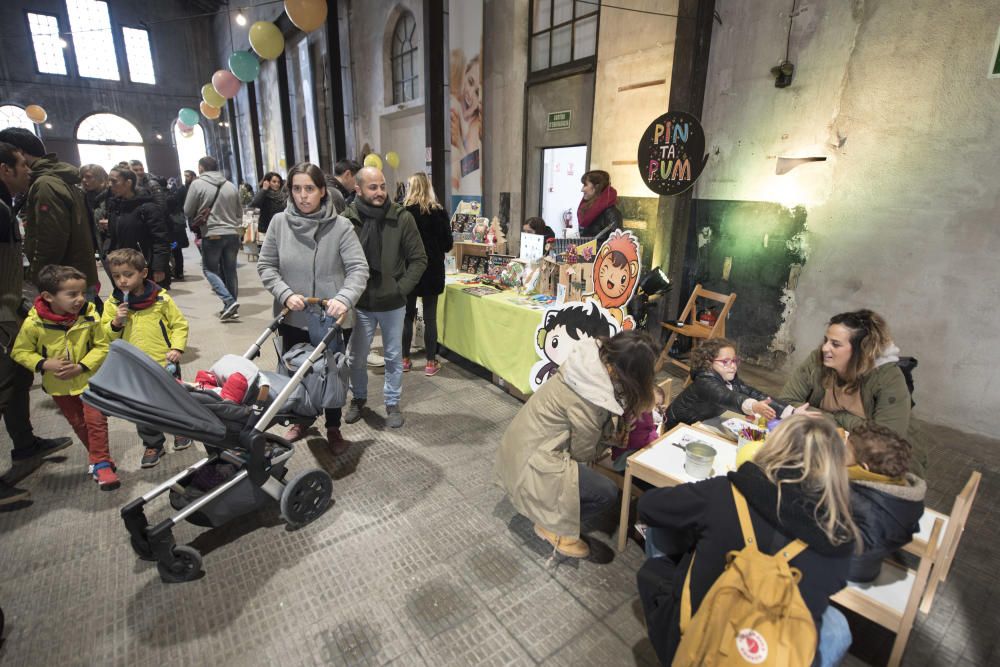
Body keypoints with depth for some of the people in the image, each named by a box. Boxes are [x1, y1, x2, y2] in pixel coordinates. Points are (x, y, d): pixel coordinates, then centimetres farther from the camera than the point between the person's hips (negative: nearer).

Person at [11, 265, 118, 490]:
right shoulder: (34, 323, -17)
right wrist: (45, 364, -20)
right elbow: (20, 352, -5)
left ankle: (101, 464, 5)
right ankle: (99, 456, 31)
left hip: (89, 380, -1)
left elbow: (101, 347, -9)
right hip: (59, 385, 2)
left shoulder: (90, 317, -18)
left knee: (96, 421, -4)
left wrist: (81, 366, -20)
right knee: (78, 424, 14)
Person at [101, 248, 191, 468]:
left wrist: (176, 348, -14)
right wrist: (115, 323, -17)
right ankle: (153, 444, 28)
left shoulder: (160, 298, -8)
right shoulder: (113, 303, -1)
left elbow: (179, 324, -3)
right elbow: (105, 336, 3)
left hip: (164, 363, -2)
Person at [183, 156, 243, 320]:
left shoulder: (197, 184, -5)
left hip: (212, 234, -4)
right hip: (233, 234, 4)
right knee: (230, 270, 11)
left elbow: (188, 211, -1)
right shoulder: (230, 185, 8)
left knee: (209, 269, 8)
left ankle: (229, 301, -8)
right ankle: (231, 307, 15)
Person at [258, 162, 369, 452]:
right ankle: (301, 419, 46)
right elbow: (266, 266, 1)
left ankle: (333, 429, 32)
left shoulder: (340, 226, -13)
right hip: (292, 318, 3)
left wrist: (344, 298, -34)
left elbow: (358, 268, -17)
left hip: (329, 319, -3)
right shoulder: (279, 222, -4)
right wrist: (286, 294, -15)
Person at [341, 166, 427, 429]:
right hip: (360, 303, 0)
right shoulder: (346, 219, -9)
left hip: (393, 303, 0)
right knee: (356, 357, 14)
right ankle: (358, 398, 37)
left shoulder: (402, 218, -8)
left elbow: (419, 259, -4)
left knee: (394, 357, 13)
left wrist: (401, 288, -10)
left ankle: (392, 403, 31)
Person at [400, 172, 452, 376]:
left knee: (407, 316, 11)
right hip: (432, 270, 0)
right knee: (430, 317, 5)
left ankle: (405, 360, 19)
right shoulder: (438, 212, -6)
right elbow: (448, 244, -1)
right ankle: (431, 363, 11)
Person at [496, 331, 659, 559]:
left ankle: (547, 510, 20)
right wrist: (611, 436, 4)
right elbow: (584, 452, -12)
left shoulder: (592, 359, -8)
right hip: (531, 462, -8)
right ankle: (551, 526, 9)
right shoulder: (591, 397, -29)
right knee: (607, 492, -10)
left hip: (524, 442, 9)